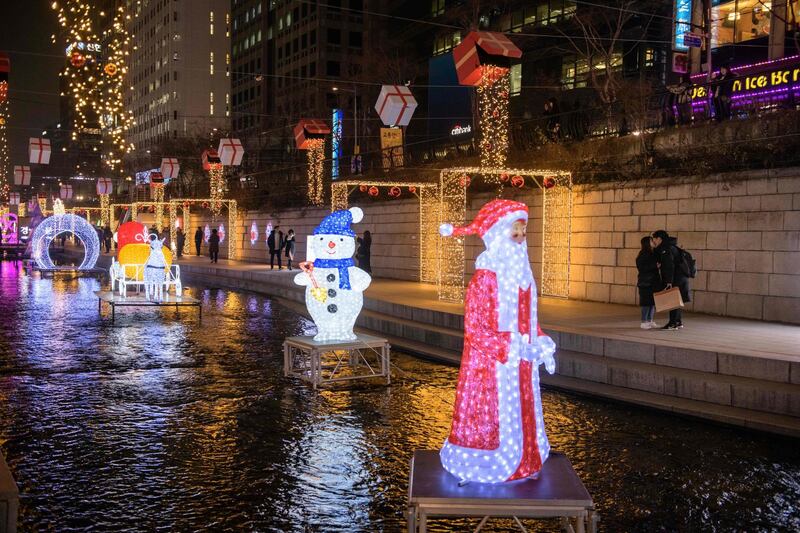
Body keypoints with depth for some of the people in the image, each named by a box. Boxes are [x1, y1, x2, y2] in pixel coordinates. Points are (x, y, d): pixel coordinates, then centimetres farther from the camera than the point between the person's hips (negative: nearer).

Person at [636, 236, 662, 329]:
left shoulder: (652, 254, 13)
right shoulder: (643, 255, -10)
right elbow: (642, 268, -17)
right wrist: (655, 266, -21)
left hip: (654, 282, 7)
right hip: (646, 283, -7)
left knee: (653, 302, 8)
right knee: (647, 302, -4)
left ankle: (650, 321, 16)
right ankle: (644, 322, 2)